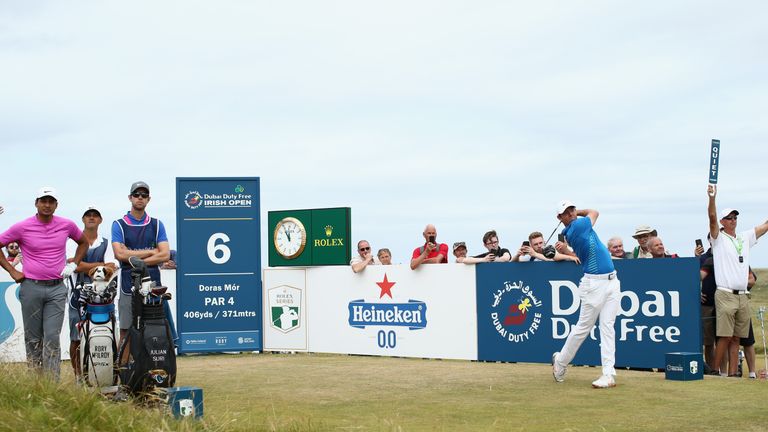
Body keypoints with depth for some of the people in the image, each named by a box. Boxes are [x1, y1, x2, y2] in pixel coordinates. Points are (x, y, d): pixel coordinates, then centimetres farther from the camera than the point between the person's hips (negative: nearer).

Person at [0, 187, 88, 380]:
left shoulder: (67, 225, 4)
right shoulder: (22, 227, -2)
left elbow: (83, 243, 23)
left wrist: (73, 264, 10)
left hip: (57, 288, 1)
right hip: (31, 287, -1)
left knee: (52, 338, -6)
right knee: (33, 339, 5)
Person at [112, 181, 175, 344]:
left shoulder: (156, 225, 11)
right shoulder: (119, 225, 6)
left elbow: (165, 255, -1)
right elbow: (120, 254, -8)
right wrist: (151, 252, -5)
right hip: (129, 286, -1)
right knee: (125, 332, 0)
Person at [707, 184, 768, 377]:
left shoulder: (744, 237, 18)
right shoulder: (718, 238, 2)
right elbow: (712, 218, -15)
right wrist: (712, 198, -29)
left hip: (742, 296, 6)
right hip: (725, 294, -6)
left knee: (736, 338, 6)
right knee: (725, 336, -10)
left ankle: (732, 373, 8)